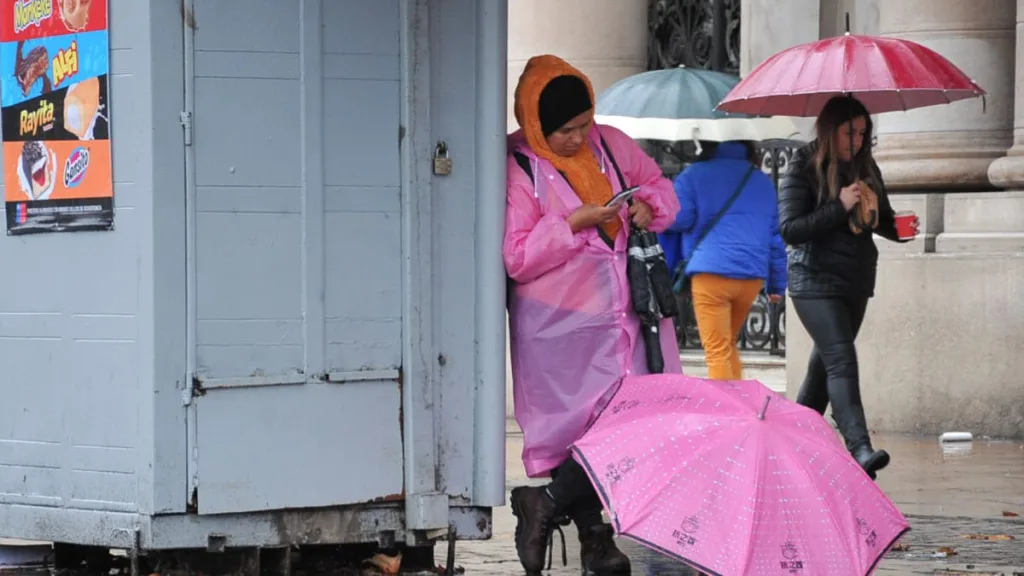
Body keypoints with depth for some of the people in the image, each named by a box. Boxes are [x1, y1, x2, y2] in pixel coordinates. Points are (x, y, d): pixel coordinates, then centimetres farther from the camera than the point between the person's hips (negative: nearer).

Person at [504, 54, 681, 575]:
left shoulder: (609, 144, 6)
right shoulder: (517, 169, -9)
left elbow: (658, 184, 21)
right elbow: (516, 257, -13)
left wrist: (649, 205, -2)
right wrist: (573, 223, -19)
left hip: (622, 310, 5)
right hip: (561, 325, -5)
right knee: (586, 423, -6)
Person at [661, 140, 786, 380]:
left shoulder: (694, 176, 3)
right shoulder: (763, 181, 17)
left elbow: (677, 219, -5)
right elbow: (776, 236, 18)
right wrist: (777, 284, 22)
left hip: (711, 272, -5)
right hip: (752, 277, 5)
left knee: (717, 351, -3)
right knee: (729, 345, 21)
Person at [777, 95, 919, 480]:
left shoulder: (865, 169, 9)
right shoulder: (803, 170, -8)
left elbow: (881, 220, 19)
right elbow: (789, 229, -15)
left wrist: (899, 228, -4)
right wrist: (839, 207, -22)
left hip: (856, 282, 7)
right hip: (816, 283, -7)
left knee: (825, 362, 13)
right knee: (841, 361, -19)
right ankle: (860, 449, -30)